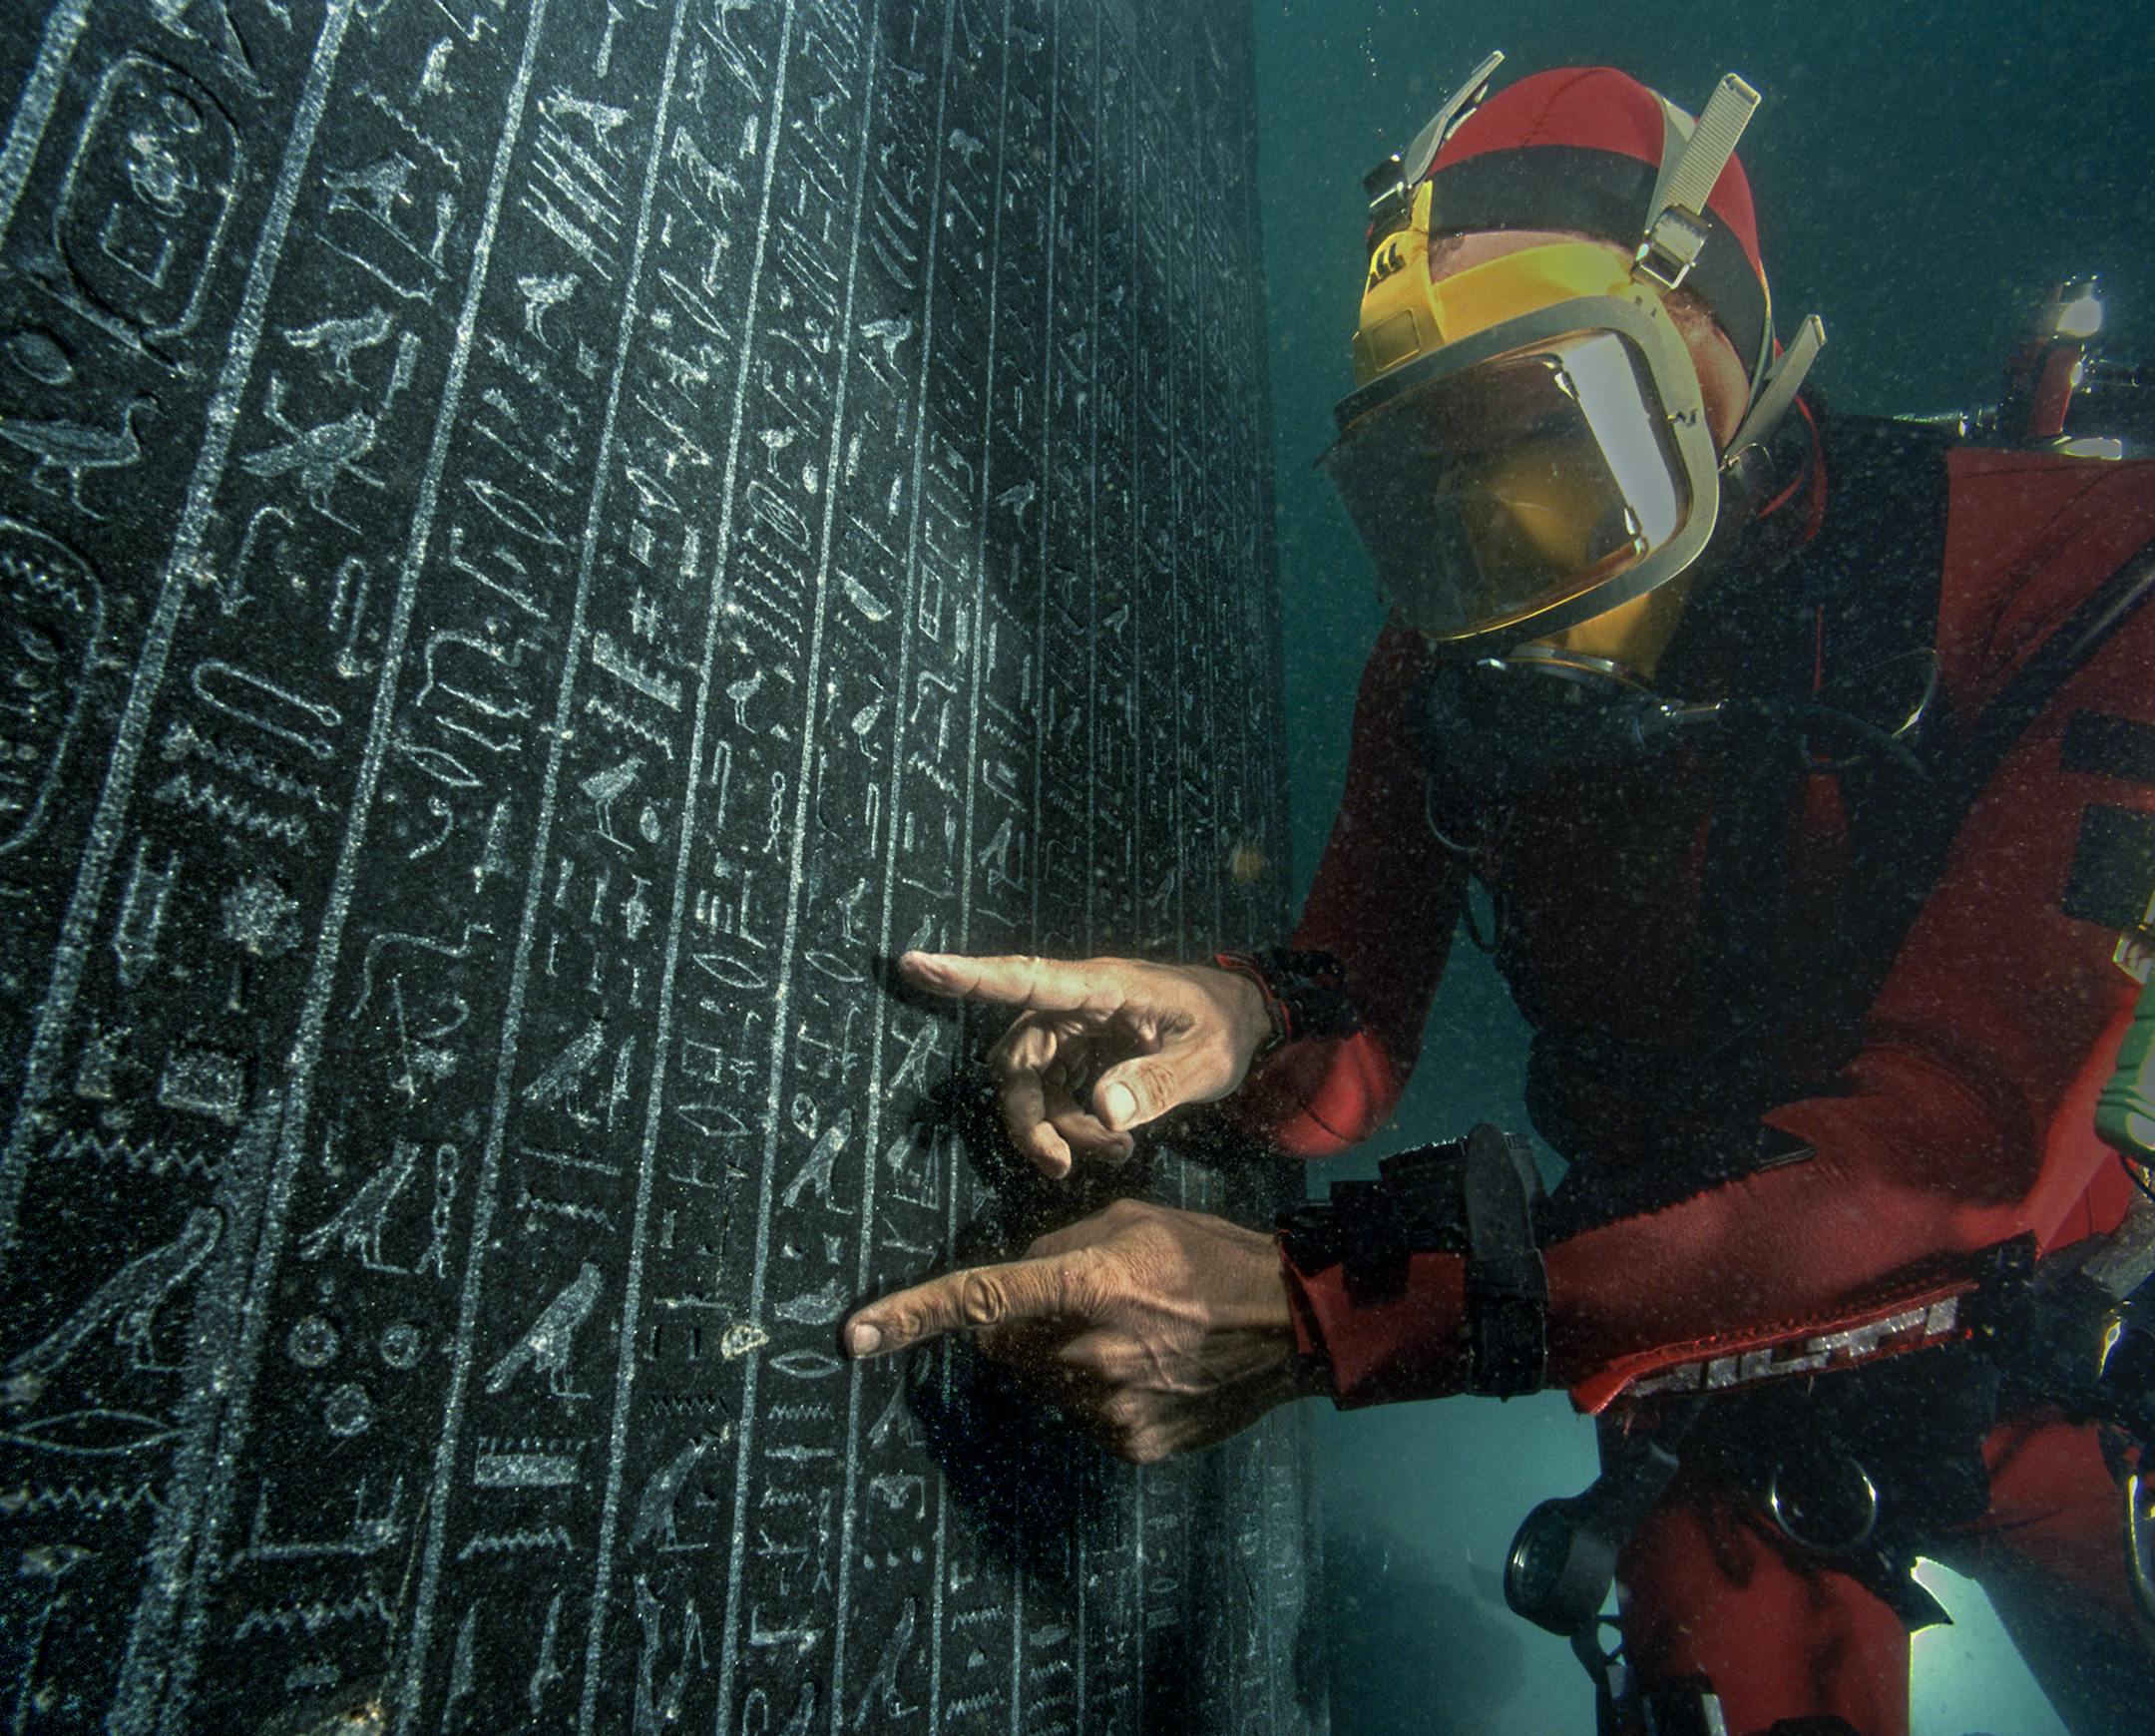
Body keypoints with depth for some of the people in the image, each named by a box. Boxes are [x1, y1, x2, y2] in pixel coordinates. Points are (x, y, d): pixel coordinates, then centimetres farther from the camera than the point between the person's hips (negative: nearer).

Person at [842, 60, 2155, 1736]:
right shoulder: (1448, 673, -11)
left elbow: (1962, 1157, -34)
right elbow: (1357, 1048, -10)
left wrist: (1326, 1311, -43)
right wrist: (1252, 1023, -37)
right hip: (1724, 1354, 2)